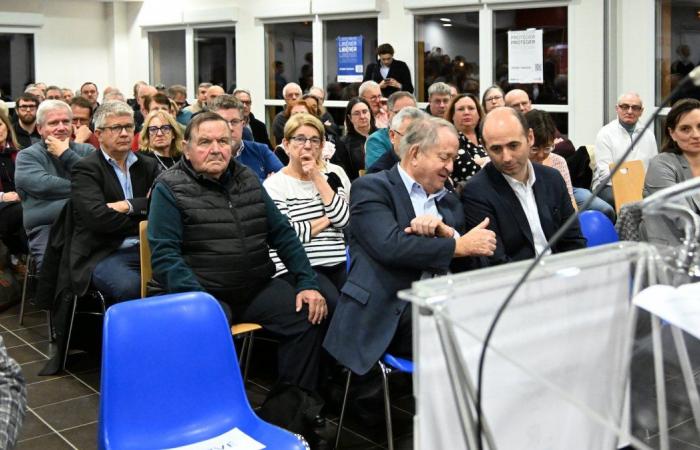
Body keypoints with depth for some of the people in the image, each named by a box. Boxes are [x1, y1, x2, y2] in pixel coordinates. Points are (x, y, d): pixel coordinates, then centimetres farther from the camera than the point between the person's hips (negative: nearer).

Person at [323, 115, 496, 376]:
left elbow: (469, 264, 13)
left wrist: (444, 231, -7)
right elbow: (389, 246, -15)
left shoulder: (448, 201, 22)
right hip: (390, 312, -6)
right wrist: (459, 245, -8)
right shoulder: (370, 188, 2)